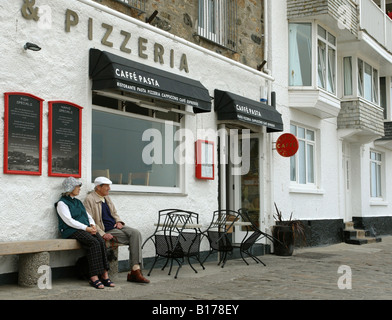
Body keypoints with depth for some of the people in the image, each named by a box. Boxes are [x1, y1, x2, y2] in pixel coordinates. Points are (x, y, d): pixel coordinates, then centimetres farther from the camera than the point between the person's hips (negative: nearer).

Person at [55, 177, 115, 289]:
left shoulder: (78, 202, 26)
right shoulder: (62, 203, 1)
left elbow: (88, 215, 25)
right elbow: (69, 221, -11)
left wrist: (92, 225, 2)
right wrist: (86, 228, -17)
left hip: (86, 229, 7)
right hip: (71, 231, -7)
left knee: (101, 241, -24)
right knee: (94, 243, -32)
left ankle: (104, 275, -27)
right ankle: (94, 277, -32)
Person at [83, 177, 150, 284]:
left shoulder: (107, 198, 18)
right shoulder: (89, 200, -7)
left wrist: (119, 221, 4)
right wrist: (102, 234, -22)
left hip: (115, 226, 7)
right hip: (106, 230, -7)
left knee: (136, 233, -19)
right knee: (133, 237, -22)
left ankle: (135, 270, -23)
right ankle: (135, 271, -15)